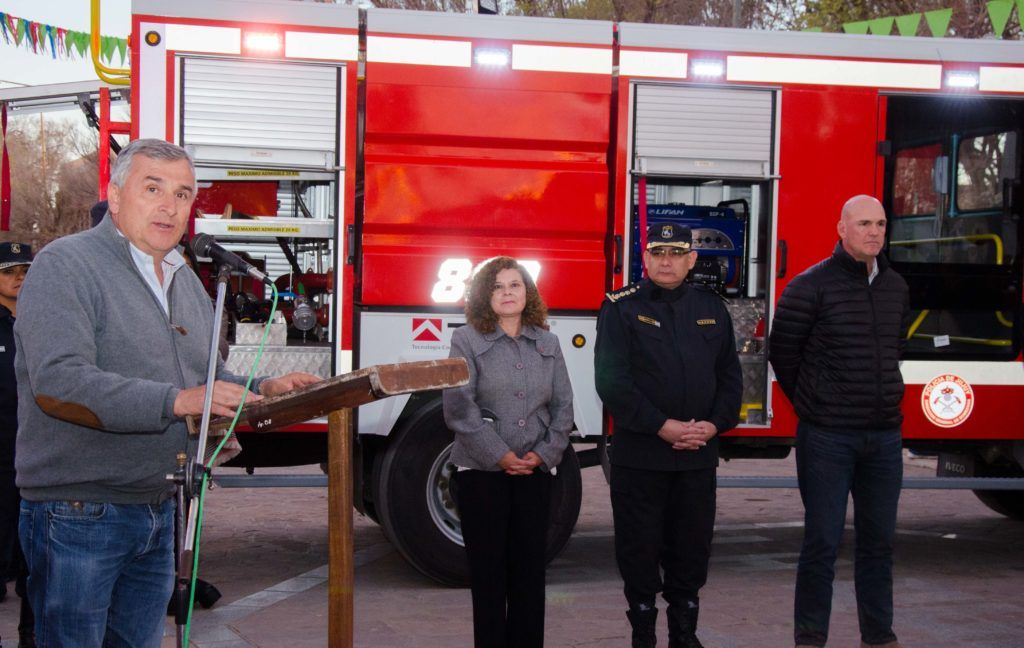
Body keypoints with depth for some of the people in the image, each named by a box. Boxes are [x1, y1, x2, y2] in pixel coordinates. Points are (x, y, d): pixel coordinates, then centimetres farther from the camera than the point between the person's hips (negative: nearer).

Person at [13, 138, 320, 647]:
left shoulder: (186, 282, 15)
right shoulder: (66, 266, -12)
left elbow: (207, 380, 24)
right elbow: (57, 385, -25)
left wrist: (262, 391, 2)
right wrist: (177, 402, -29)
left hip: (158, 514, 8)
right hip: (79, 515, -8)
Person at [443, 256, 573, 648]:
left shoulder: (547, 343, 11)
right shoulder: (467, 340, -1)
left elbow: (562, 405, 9)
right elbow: (459, 407, -9)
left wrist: (545, 453, -4)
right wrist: (500, 456, -12)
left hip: (535, 471, 3)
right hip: (482, 472, -3)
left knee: (530, 570, 5)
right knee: (488, 571, 2)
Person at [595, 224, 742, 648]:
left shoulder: (712, 309, 11)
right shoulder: (622, 308, -3)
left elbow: (730, 375, 12)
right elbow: (612, 379, -11)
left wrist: (715, 424, -4)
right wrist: (662, 426, -16)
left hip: (698, 456, 4)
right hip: (639, 455, -4)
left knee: (692, 548, 10)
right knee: (639, 549, 3)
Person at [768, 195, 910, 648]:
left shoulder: (896, 287, 9)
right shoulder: (811, 286, -9)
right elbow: (782, 351, -2)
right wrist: (811, 405, 6)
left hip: (884, 436, 5)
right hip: (828, 438, -5)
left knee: (878, 541, 12)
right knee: (822, 543, 0)